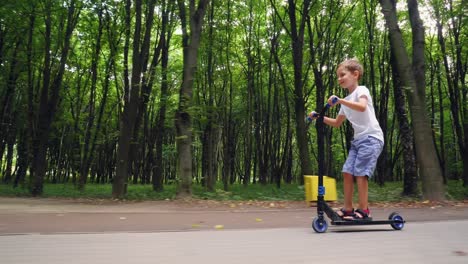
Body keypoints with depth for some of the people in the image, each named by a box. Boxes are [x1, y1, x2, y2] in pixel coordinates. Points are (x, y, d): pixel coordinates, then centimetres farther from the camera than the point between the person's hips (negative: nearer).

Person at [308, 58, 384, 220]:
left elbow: (362, 107, -28)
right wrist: (319, 117, 12)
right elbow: (336, 123, 23)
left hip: (371, 138, -8)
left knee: (360, 173, -14)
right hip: (358, 139, 8)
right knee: (347, 172, -2)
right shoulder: (346, 102, 18)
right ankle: (348, 209, 5)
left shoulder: (361, 90, -4)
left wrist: (340, 101, -32)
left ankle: (363, 210, -6)